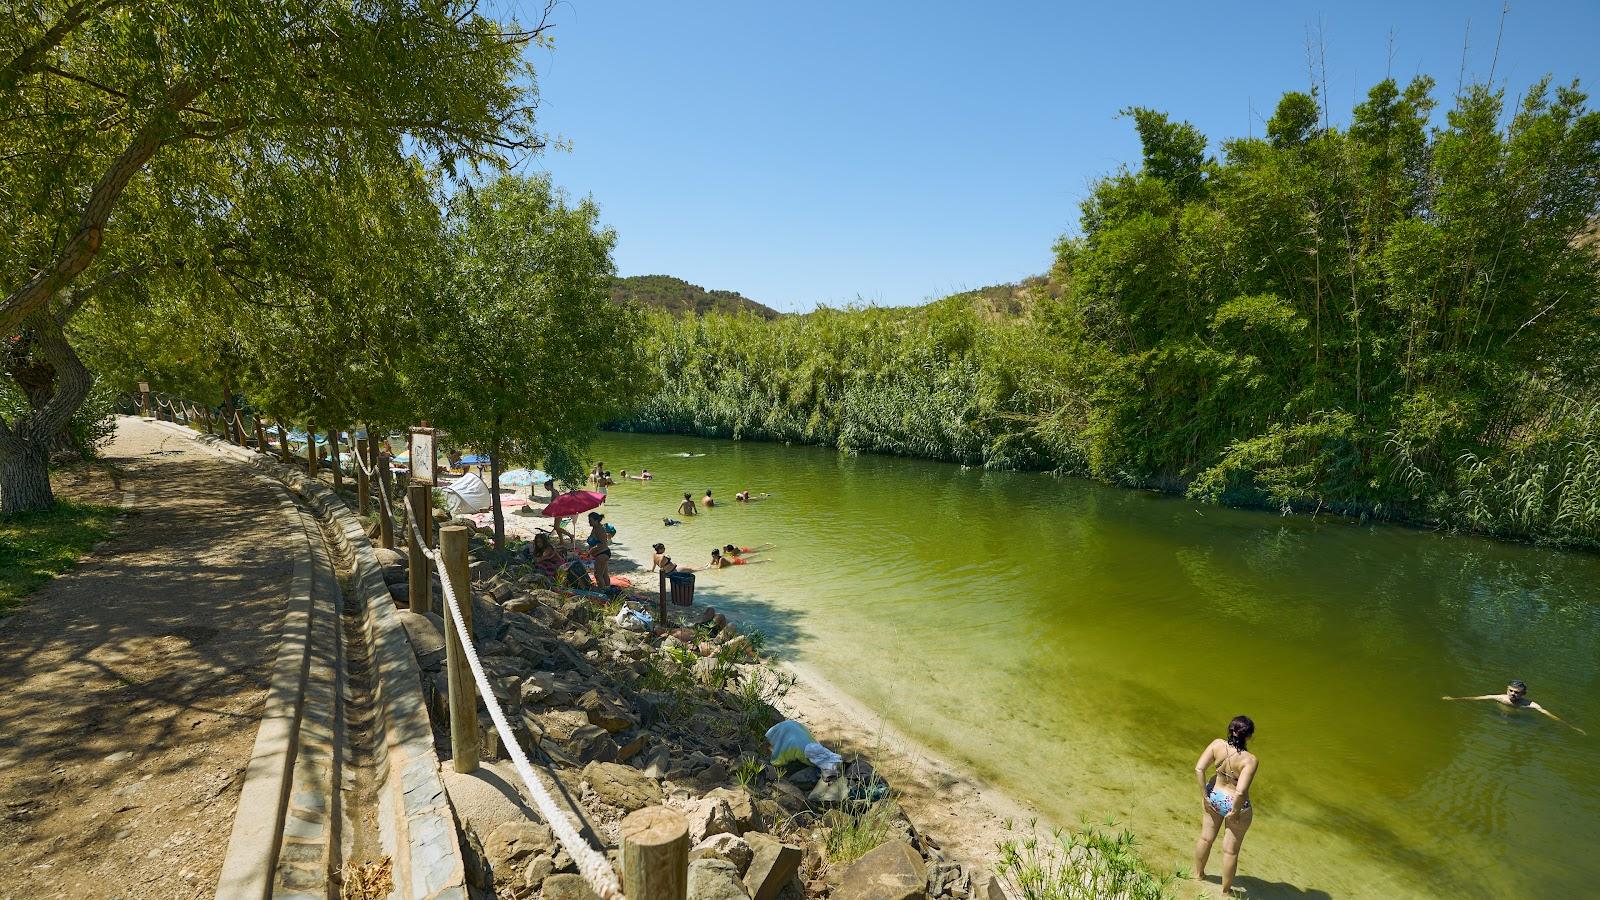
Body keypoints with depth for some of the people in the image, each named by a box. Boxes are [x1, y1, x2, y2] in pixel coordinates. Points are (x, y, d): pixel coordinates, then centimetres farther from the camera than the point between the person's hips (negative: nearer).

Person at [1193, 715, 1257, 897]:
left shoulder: (1217, 744, -18)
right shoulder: (1249, 759, -29)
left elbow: (1198, 769, -19)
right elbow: (1241, 791, -33)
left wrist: (1204, 794, -6)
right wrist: (1235, 812, -16)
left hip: (1214, 797, 4)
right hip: (1235, 804, -4)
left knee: (1206, 838, 26)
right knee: (1230, 850, 18)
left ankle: (1198, 873, 48)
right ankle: (1226, 890, 38)